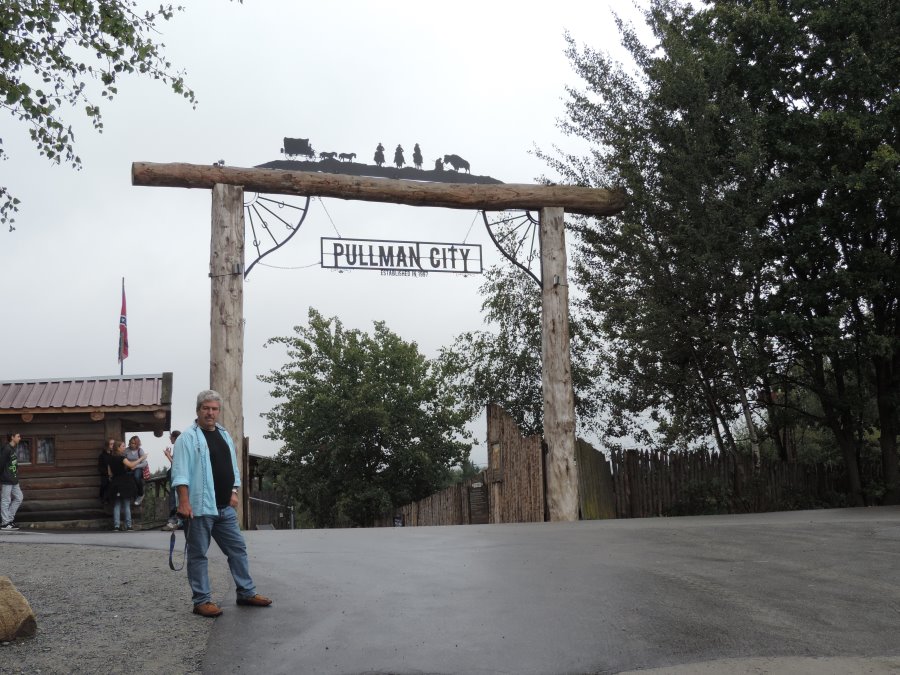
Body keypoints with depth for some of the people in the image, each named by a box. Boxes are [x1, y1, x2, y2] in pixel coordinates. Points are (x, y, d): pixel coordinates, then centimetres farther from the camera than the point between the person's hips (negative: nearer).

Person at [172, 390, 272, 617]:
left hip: (225, 508, 8)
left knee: (238, 549, 12)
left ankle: (247, 593, 21)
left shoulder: (225, 436, 16)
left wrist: (234, 492, 12)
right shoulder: (188, 437, -7)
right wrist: (184, 502, -22)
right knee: (198, 555, 2)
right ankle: (202, 601, 9)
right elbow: (180, 473, -14)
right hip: (199, 508, -7)